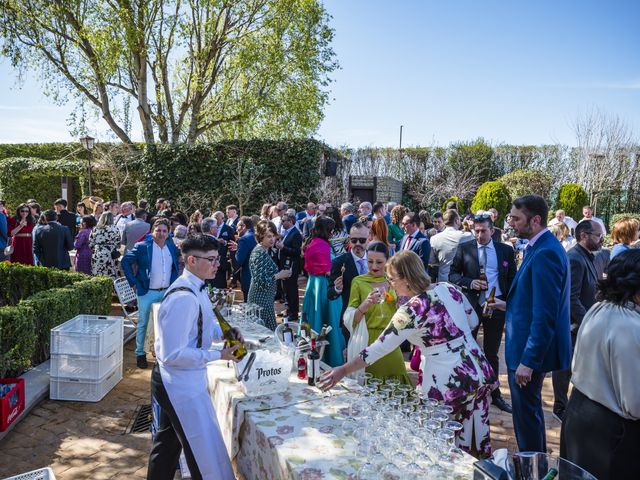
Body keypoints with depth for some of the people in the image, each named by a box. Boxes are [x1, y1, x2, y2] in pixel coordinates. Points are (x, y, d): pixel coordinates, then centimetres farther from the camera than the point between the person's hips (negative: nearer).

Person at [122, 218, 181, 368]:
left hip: (167, 292, 4)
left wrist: (173, 282, 10)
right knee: (143, 324, 6)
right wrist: (133, 283, -8)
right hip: (147, 292, -4)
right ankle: (140, 354, 18)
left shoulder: (172, 248, 5)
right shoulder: (142, 247, -9)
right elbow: (125, 261, -5)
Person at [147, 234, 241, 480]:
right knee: (205, 453, 1)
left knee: (168, 442, 26)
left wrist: (224, 332, -1)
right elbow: (173, 354, -28)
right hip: (181, 385, -10)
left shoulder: (195, 289, 3)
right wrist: (218, 355, -23)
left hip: (176, 382, 10)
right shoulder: (183, 298, -28)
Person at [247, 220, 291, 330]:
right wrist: (278, 276, -15)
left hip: (264, 298, 10)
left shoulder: (263, 251, 11)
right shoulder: (260, 253, -19)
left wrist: (279, 275, 6)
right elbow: (260, 281, -24)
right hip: (262, 300, -10)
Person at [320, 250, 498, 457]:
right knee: (477, 440, 19)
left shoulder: (412, 310, -19)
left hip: (449, 383, -7)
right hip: (478, 372, 7)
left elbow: (379, 348, -16)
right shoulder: (448, 289, 0)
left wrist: (343, 370, -10)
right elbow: (473, 321, 13)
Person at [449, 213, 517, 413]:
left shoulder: (506, 250, 3)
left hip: (496, 306, 1)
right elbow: (453, 274, -1)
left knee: (492, 353, 13)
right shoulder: (464, 248, -1)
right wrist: (470, 282, -17)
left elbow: (512, 278, 6)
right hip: (470, 305, -1)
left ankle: (494, 394, 27)